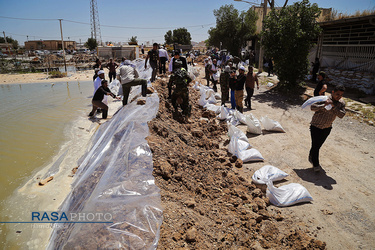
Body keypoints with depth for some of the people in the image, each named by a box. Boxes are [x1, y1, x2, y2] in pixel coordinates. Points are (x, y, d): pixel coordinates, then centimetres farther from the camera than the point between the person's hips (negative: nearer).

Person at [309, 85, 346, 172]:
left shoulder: (341, 103, -5)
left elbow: (341, 115, -18)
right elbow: (312, 107, -27)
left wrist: (334, 106, -29)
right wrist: (324, 105, -40)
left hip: (327, 128, 5)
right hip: (316, 126, -5)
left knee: (318, 145, 17)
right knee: (315, 146, -3)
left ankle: (311, 158, 40)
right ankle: (315, 164, 12)